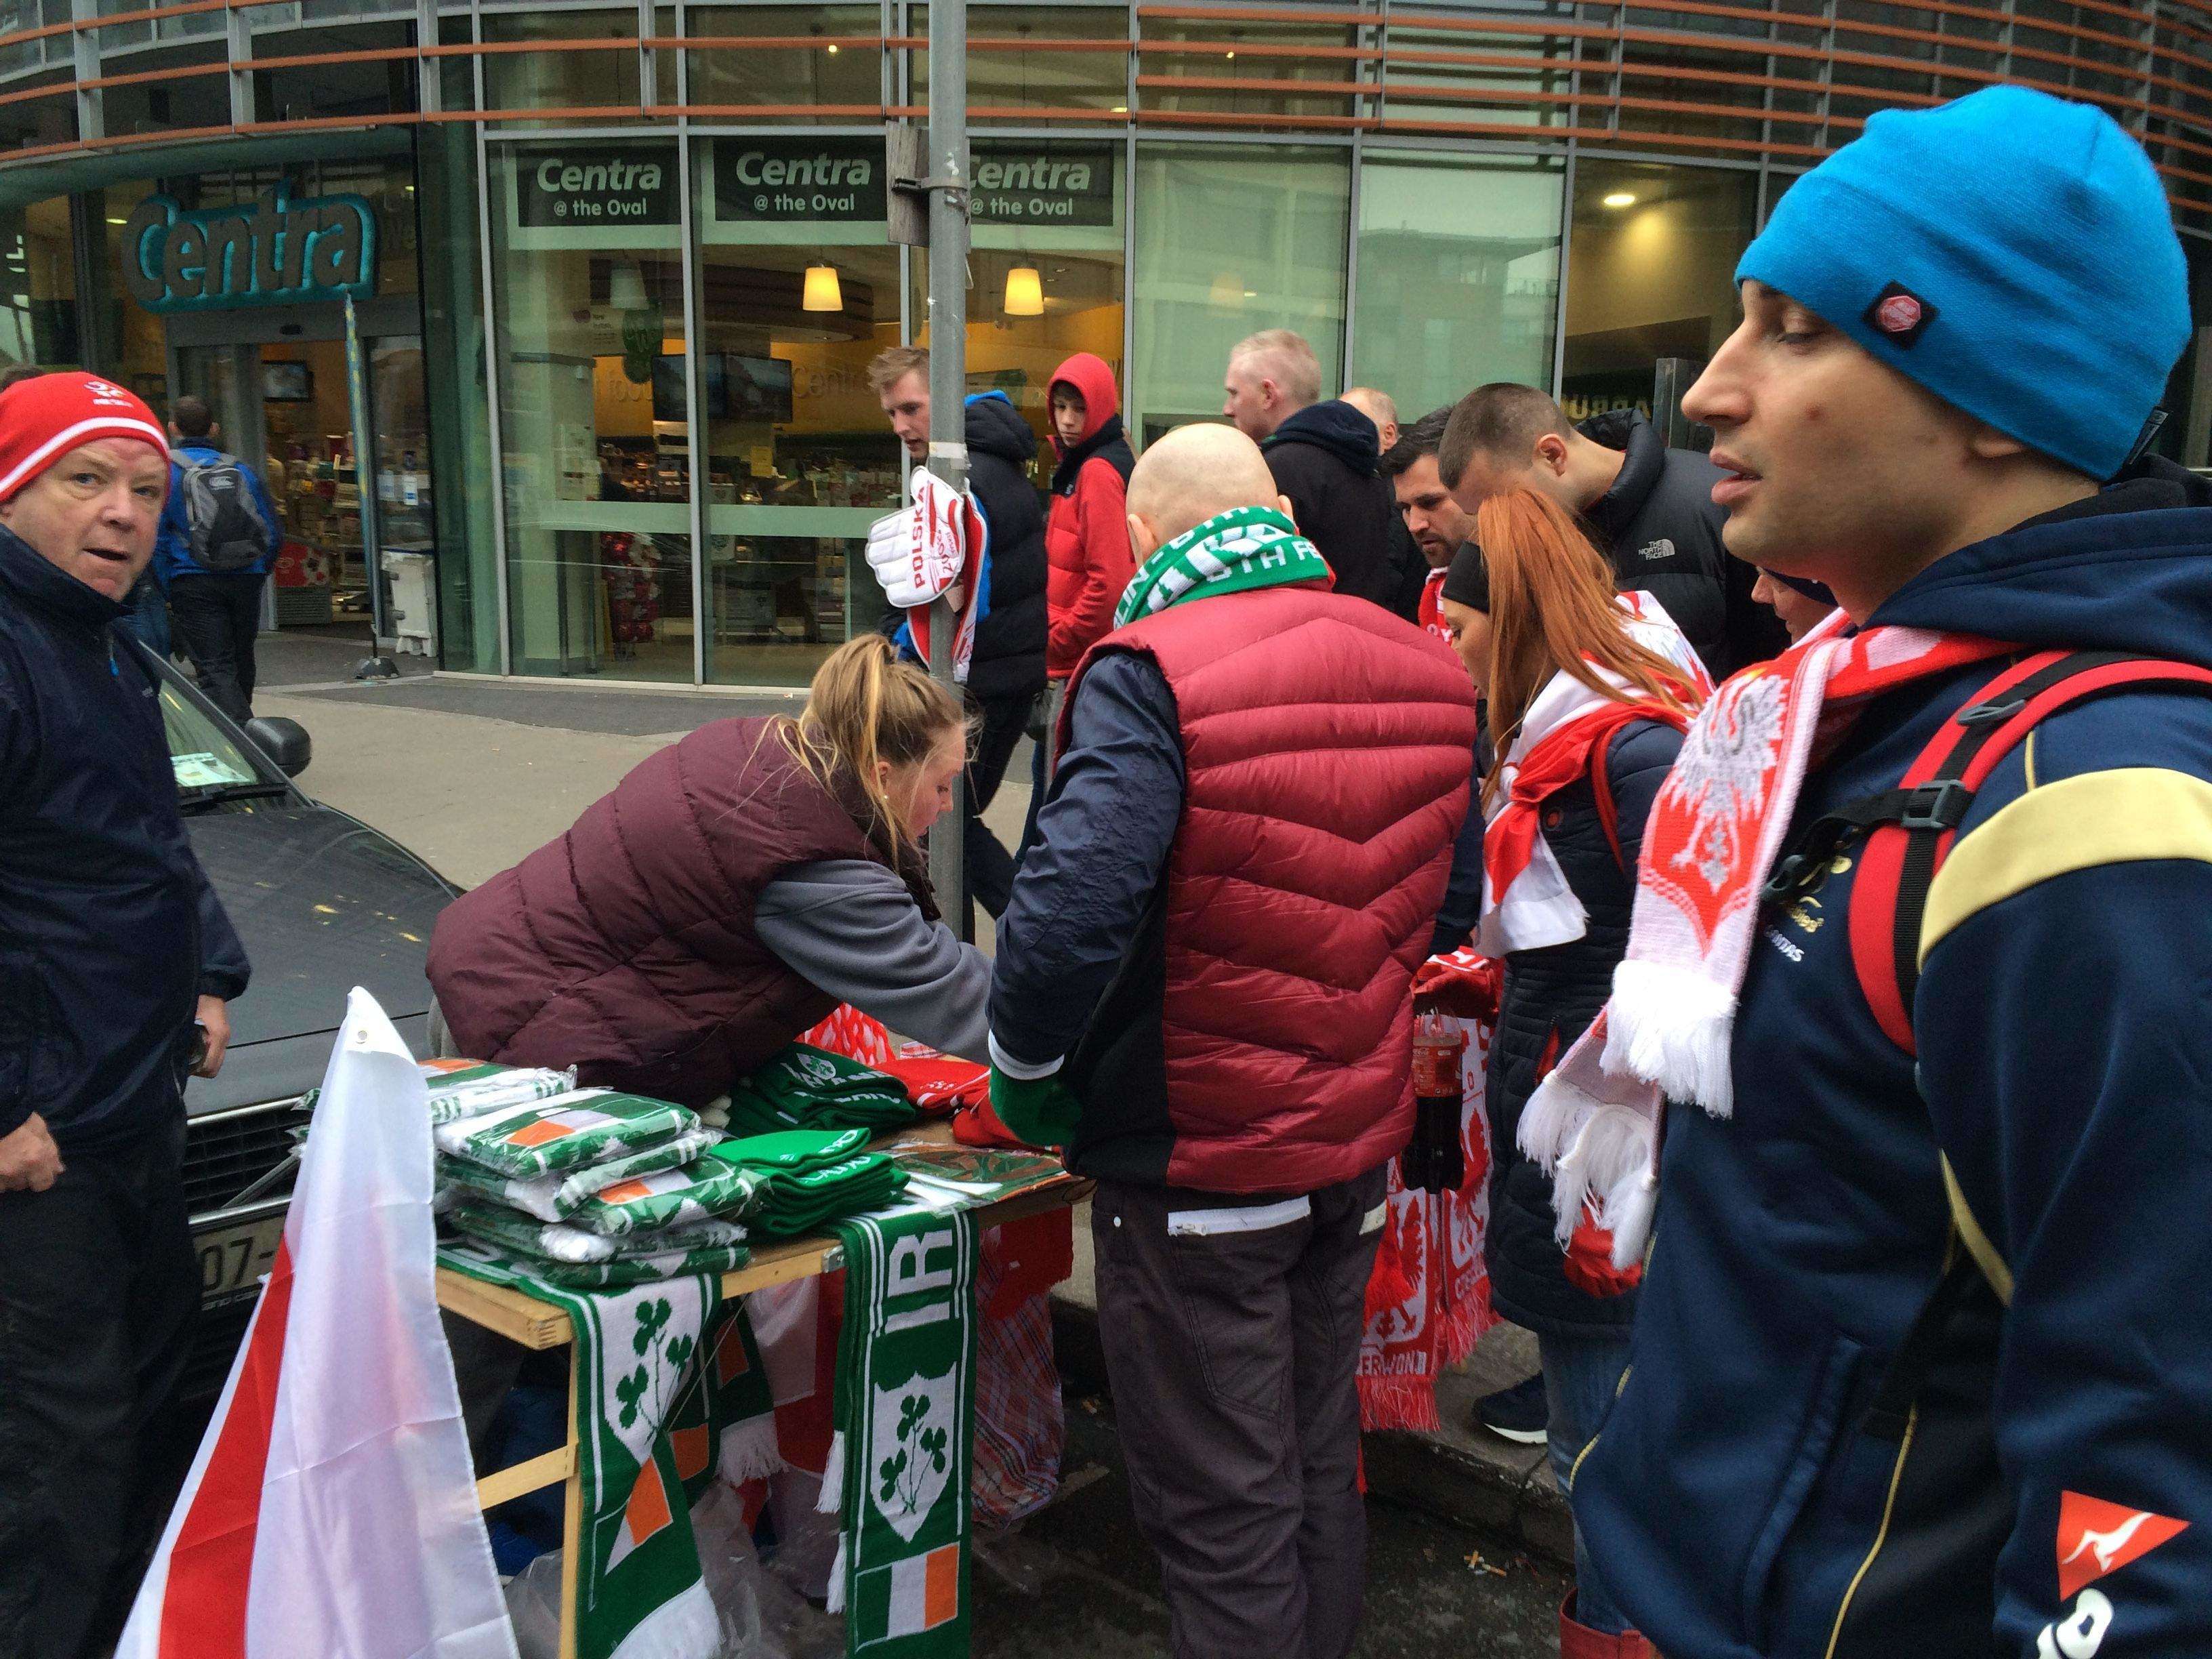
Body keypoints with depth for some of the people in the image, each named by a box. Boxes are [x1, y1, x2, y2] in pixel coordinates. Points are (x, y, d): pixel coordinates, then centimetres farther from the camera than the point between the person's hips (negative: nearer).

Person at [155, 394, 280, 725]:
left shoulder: (167, 471, -2)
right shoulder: (241, 470, 9)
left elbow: (156, 538, -8)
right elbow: (274, 530, 9)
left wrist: (163, 593, -2)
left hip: (194, 584, -4)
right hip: (246, 582, 4)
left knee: (215, 669, -7)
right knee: (241, 663, 19)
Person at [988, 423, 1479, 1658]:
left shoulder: (1150, 672, -19)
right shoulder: (1432, 666, 2)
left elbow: (1074, 900, -30)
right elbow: (1452, 898, 13)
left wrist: (1027, 1072, -14)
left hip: (1199, 1170, -6)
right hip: (1360, 1146, 7)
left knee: (1223, 1511, 9)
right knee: (1323, 1464, 24)